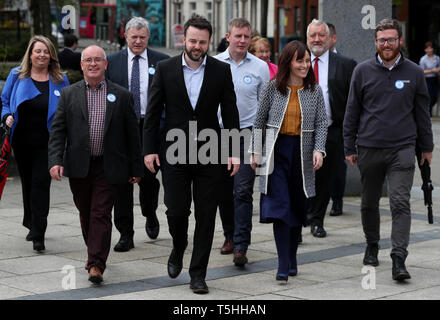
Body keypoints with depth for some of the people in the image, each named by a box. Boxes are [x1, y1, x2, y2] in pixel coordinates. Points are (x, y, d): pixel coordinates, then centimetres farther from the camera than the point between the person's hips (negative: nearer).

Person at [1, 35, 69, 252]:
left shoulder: (60, 80, 4)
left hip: (46, 143, -2)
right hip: (22, 141, 2)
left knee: (41, 183, -10)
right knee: (27, 183, 14)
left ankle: (38, 235, -9)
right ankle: (32, 224, 34)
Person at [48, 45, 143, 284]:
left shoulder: (121, 96, 3)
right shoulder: (69, 94, 5)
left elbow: (132, 134, 5)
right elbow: (58, 131, 2)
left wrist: (136, 168, 4)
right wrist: (55, 161, -11)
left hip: (108, 168, -2)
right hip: (79, 167, 2)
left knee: (101, 215, -7)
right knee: (86, 214, 14)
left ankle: (96, 265, -8)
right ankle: (93, 252, 35)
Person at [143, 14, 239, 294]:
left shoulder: (221, 71, 1)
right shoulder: (165, 69, 1)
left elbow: (230, 114, 4)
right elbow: (153, 113, 4)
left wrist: (234, 152, -2)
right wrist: (149, 150, -2)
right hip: (175, 155, 0)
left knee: (206, 216, 1)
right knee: (177, 210, -3)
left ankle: (198, 274, 12)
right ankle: (178, 250, 30)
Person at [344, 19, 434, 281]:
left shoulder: (414, 72, 4)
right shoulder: (363, 71, 3)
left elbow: (422, 112, 12)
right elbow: (352, 111, 7)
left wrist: (427, 147, 13)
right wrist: (350, 148, 5)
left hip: (402, 149, -1)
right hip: (369, 149, 1)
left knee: (401, 203, -12)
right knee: (369, 204, 13)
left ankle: (399, 259, -15)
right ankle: (372, 246, 33)